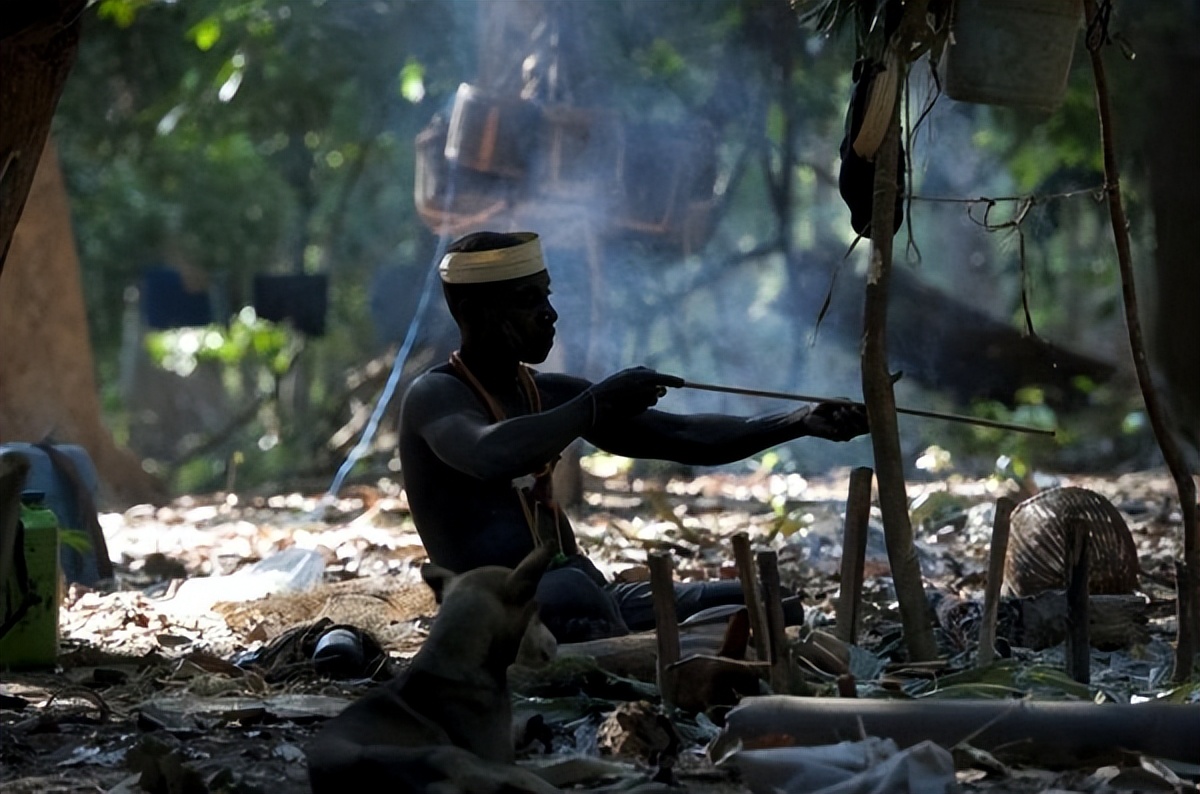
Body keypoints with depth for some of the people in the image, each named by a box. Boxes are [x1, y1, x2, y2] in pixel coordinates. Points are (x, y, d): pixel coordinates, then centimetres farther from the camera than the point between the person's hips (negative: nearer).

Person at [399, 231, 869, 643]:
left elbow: (682, 436, 15)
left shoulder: (548, 393, 19)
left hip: (579, 596, 8)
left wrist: (801, 422, 4)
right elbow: (488, 455, -30)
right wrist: (595, 405, -22)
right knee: (570, 591, -41)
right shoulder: (435, 396, -5)